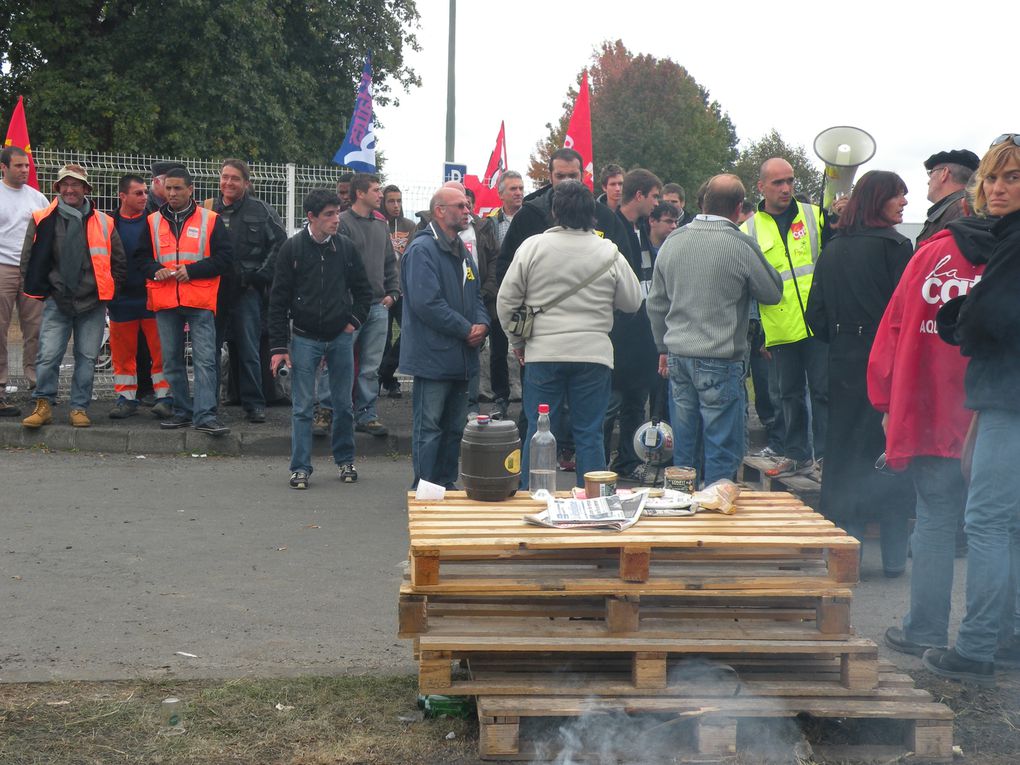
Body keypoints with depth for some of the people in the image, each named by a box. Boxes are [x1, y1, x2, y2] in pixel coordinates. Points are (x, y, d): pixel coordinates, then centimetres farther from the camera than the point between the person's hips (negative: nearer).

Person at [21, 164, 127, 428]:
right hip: (57, 301, -1)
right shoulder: (42, 221, 2)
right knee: (48, 355, -6)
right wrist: (42, 289, 4)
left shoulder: (103, 223, 5)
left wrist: (107, 290, 6)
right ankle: (43, 405, 6)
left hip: (92, 303, 1)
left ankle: (80, 408, 14)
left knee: (87, 358, 4)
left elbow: (119, 262, 12)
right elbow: (28, 259, 8)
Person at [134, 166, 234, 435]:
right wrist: (155, 270, -8)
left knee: (205, 359, -9)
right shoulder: (153, 222, 12)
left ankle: (205, 415, -10)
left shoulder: (210, 220, 2)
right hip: (165, 302, 4)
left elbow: (225, 258, -3)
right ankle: (182, 411, 19)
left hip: (200, 302, -3)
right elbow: (141, 257, 14)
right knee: (171, 361, 9)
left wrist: (192, 270, -13)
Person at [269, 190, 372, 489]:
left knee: (344, 405, 10)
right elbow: (278, 300, -5)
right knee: (302, 407, 1)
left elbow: (363, 290, 14)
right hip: (305, 338, -2)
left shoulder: (346, 247, 1)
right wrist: (279, 346, -8)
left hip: (341, 338, 3)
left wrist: (354, 321, 1)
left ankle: (345, 460, 25)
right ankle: (300, 467, 8)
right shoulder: (293, 248, -7)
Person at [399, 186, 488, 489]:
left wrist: (482, 324, 0)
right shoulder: (422, 249, -13)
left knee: (454, 428, 15)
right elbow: (426, 302, -21)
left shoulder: (462, 251, 16)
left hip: (461, 358, 9)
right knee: (428, 428, -2)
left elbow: (476, 295, 22)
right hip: (433, 357, -9)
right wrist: (466, 329, -16)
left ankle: (447, 484, 25)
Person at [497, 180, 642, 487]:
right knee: (589, 434, 6)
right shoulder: (609, 253, -2)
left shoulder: (532, 247, -3)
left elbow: (506, 299, 2)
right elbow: (632, 302, 7)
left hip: (543, 352, 0)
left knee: (538, 431, 8)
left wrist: (518, 340, 15)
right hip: (593, 354, 0)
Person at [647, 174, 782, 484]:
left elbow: (656, 303, 14)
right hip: (720, 361, -6)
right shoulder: (741, 245, -11)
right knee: (722, 447, 2)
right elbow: (773, 293, 1)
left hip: (678, 357, 6)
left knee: (683, 444, 13)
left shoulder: (673, 241, 6)